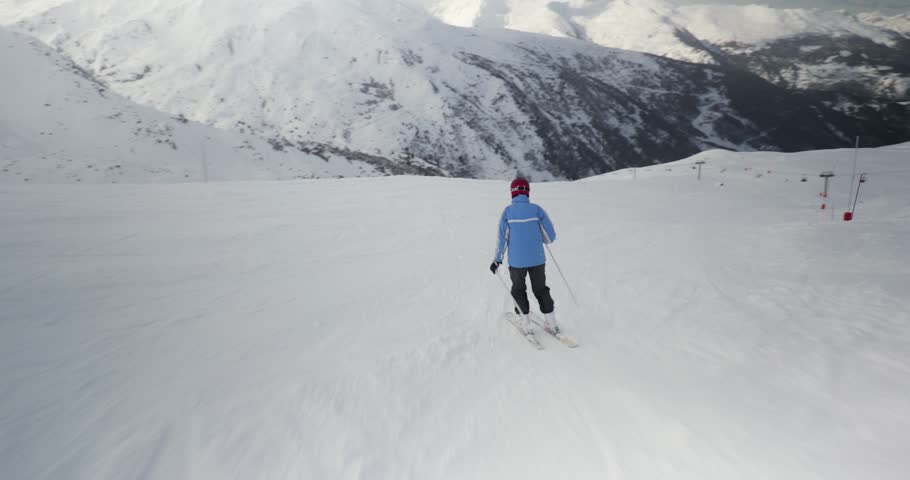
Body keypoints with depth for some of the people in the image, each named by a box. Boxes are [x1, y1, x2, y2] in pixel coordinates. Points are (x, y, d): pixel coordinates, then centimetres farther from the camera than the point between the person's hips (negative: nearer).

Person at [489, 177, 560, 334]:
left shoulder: (507, 212, -7)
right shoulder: (536, 209, -5)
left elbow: (502, 239, -5)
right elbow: (551, 237, -4)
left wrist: (497, 259, 5)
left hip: (516, 261, -1)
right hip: (537, 259, 1)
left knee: (518, 290, 19)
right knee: (541, 289, 19)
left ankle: (525, 324, 18)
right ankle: (551, 323, 20)